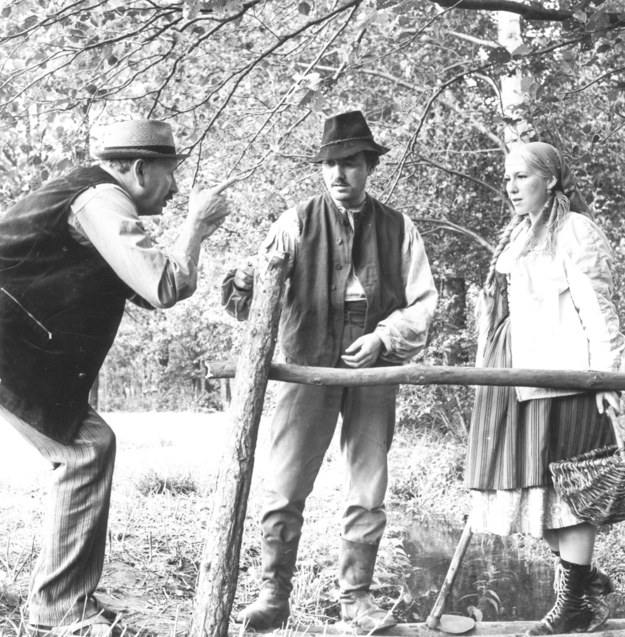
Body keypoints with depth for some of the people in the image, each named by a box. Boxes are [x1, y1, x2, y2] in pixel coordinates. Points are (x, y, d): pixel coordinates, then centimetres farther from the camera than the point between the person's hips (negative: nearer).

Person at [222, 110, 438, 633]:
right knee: (285, 487, -5)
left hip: (373, 372, 2)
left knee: (369, 492, 8)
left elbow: (423, 301, 6)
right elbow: (261, 275, -9)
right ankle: (274, 594, 5)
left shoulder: (398, 229, 6)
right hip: (310, 366, -2)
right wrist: (244, 285, -32)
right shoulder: (298, 223, 2)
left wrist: (383, 338, -10)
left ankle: (356, 595, 20)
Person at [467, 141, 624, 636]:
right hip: (513, 375, 8)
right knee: (525, 482, 7)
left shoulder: (575, 230, -3)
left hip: (561, 373, -8)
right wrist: (494, 369, 20)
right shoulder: (516, 235, 21)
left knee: (562, 484, -4)